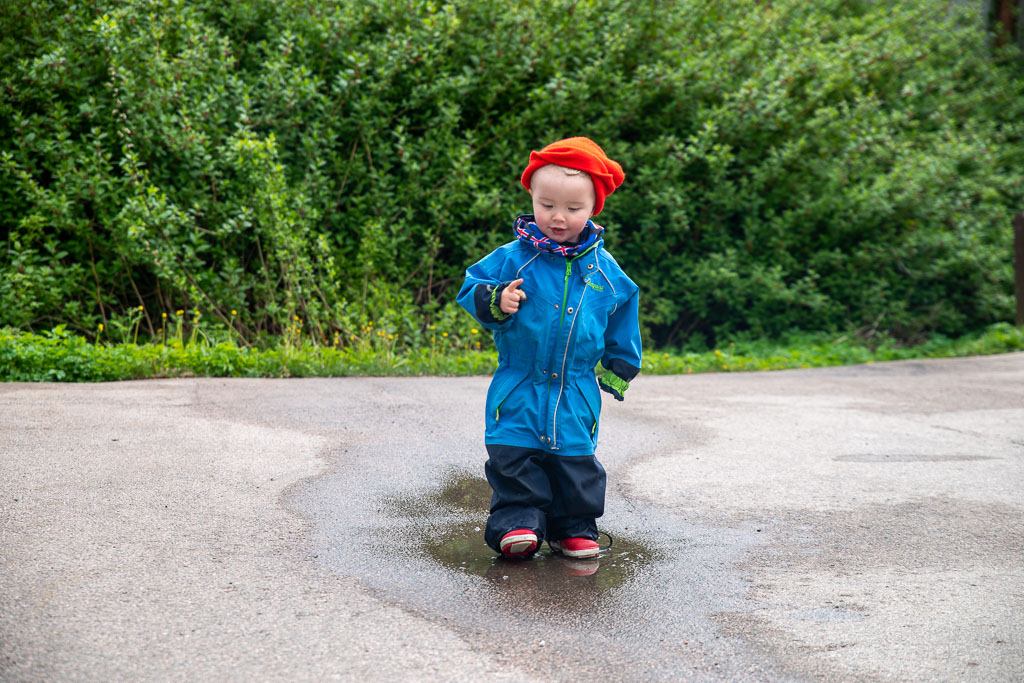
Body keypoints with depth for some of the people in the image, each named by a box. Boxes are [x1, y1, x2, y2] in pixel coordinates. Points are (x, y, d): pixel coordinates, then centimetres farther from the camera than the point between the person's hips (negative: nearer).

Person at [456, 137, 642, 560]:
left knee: (575, 461, 6)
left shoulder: (605, 271, 4)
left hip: (576, 395, 1)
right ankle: (518, 522, 5)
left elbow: (621, 329, 16)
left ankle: (575, 527, 20)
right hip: (519, 391, -1)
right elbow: (471, 289, 0)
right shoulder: (512, 258, -4)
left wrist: (618, 371, 18)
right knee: (514, 459, -4)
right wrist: (495, 302, -19)